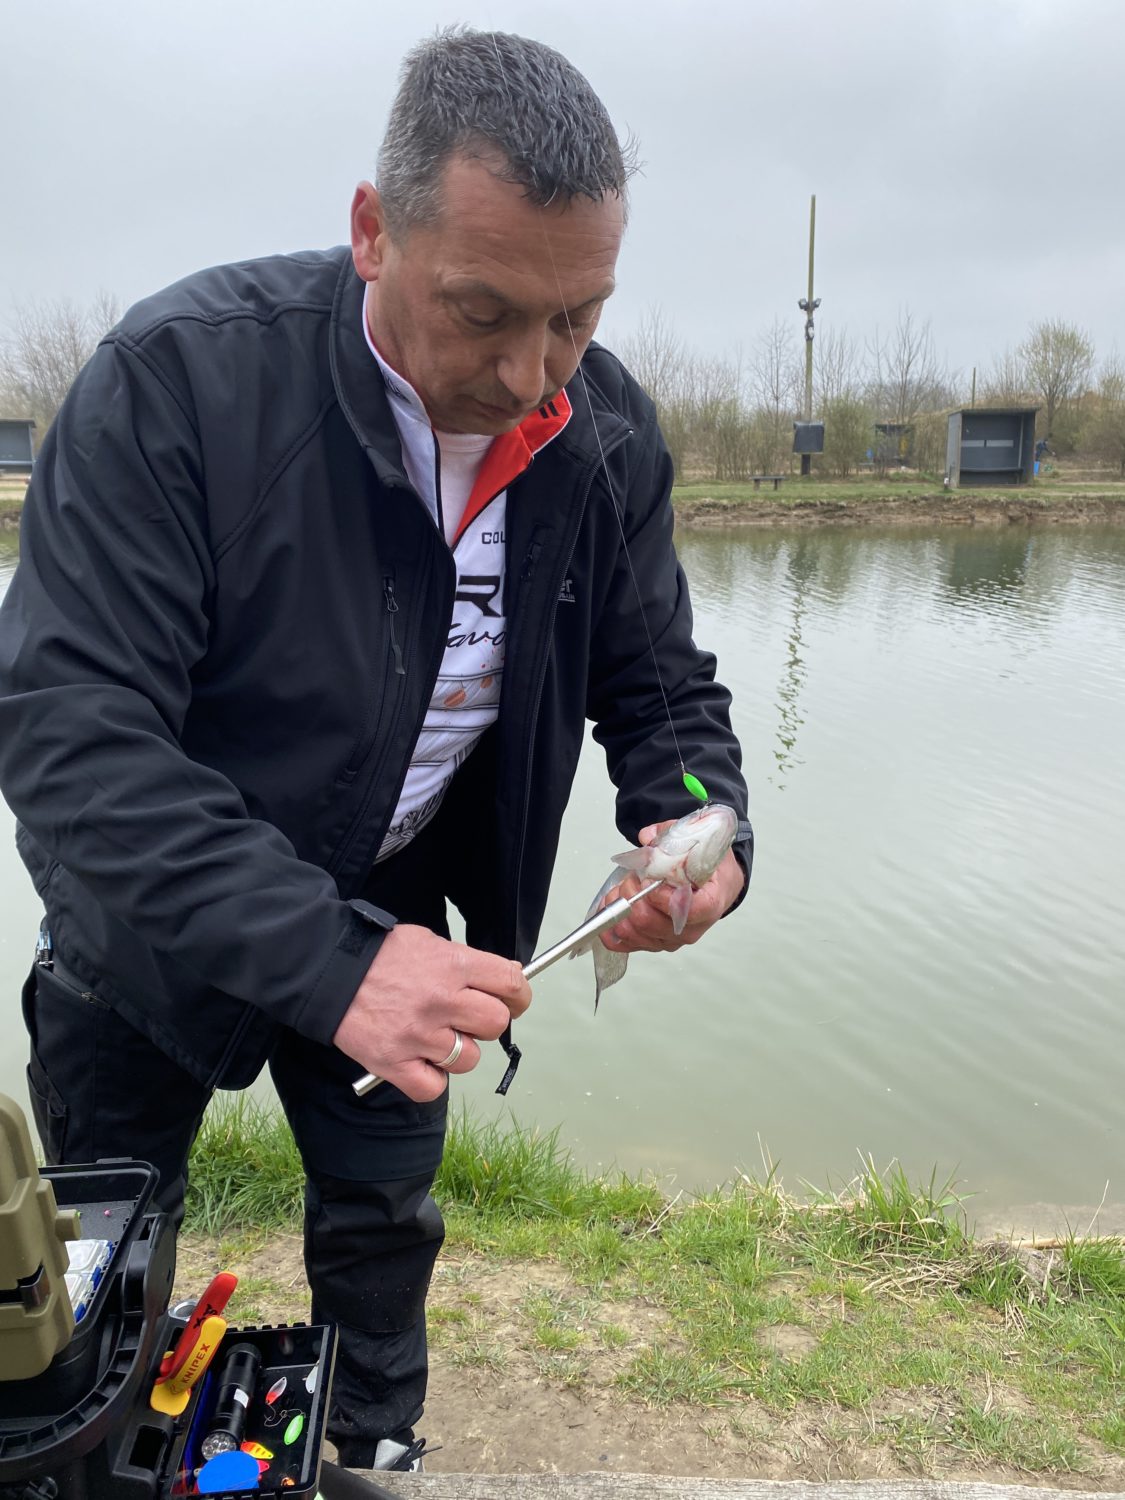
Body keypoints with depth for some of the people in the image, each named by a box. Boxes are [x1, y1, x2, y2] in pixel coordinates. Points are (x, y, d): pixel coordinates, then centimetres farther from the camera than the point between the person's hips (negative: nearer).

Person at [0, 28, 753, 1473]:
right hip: (152, 911, -2)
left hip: (386, 910, 3)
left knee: (384, 1227, 19)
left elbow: (658, 684, -4)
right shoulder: (180, 375, -28)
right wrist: (324, 964, -43)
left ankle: (377, 1458, 49)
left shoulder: (607, 432, -14)